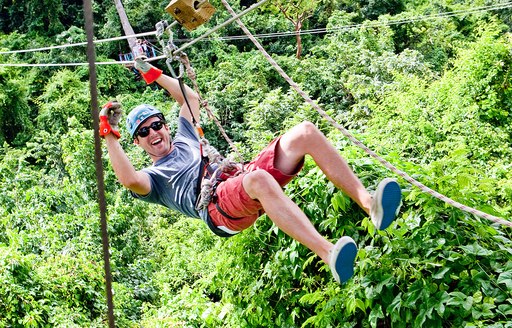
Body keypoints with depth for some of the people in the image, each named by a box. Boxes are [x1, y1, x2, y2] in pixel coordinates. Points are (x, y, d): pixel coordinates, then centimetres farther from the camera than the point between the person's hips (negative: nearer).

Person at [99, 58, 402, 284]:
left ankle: (369, 203, -29)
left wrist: (152, 73, 45)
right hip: (220, 207, -6)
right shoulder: (152, 178, 21)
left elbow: (192, 97, 46)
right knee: (259, 180, -43)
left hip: (247, 179, 7)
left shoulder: (184, 140, 38)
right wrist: (110, 135, -4)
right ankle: (329, 255, -55)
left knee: (305, 133, -17)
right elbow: (129, 180, -4)